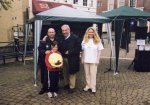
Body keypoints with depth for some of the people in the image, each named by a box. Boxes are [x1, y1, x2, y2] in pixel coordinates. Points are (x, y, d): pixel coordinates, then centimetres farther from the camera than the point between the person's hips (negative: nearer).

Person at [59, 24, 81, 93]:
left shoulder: (75, 38, -9)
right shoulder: (61, 38, 7)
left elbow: (78, 48, -13)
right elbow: (60, 48, 13)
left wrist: (69, 52, -18)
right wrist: (61, 53, -6)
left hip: (72, 59, -5)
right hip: (63, 58, 5)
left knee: (72, 73, 5)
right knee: (65, 73, 15)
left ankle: (72, 87, 18)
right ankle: (66, 84, 33)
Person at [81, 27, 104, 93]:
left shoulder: (97, 41, -1)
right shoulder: (84, 40, 5)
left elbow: (99, 51, -1)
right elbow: (82, 51, 7)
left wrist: (97, 60, -6)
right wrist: (82, 59, 5)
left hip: (94, 60, -3)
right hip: (86, 60, 3)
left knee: (93, 73, 2)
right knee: (87, 73, 11)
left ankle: (93, 87, 11)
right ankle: (88, 85, 24)